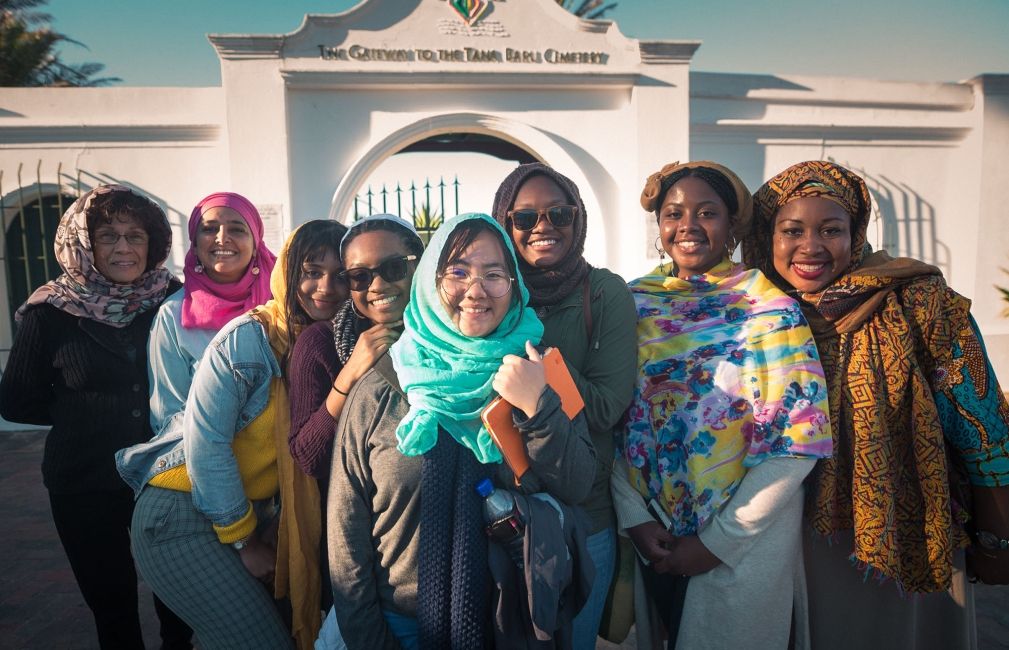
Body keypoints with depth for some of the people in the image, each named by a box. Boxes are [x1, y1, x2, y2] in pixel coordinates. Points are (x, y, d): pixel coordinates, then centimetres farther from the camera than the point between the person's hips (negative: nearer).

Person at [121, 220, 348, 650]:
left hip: (251, 513, 7)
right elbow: (206, 444, -19)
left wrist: (281, 524, -3)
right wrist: (244, 542, -10)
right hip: (183, 517, -6)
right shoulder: (249, 338, -19)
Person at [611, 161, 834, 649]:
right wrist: (634, 517, -9)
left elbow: (797, 441, -15)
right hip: (651, 536, 3)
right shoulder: (635, 302, -3)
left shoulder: (767, 305, -11)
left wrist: (720, 541, -14)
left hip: (745, 544, -3)